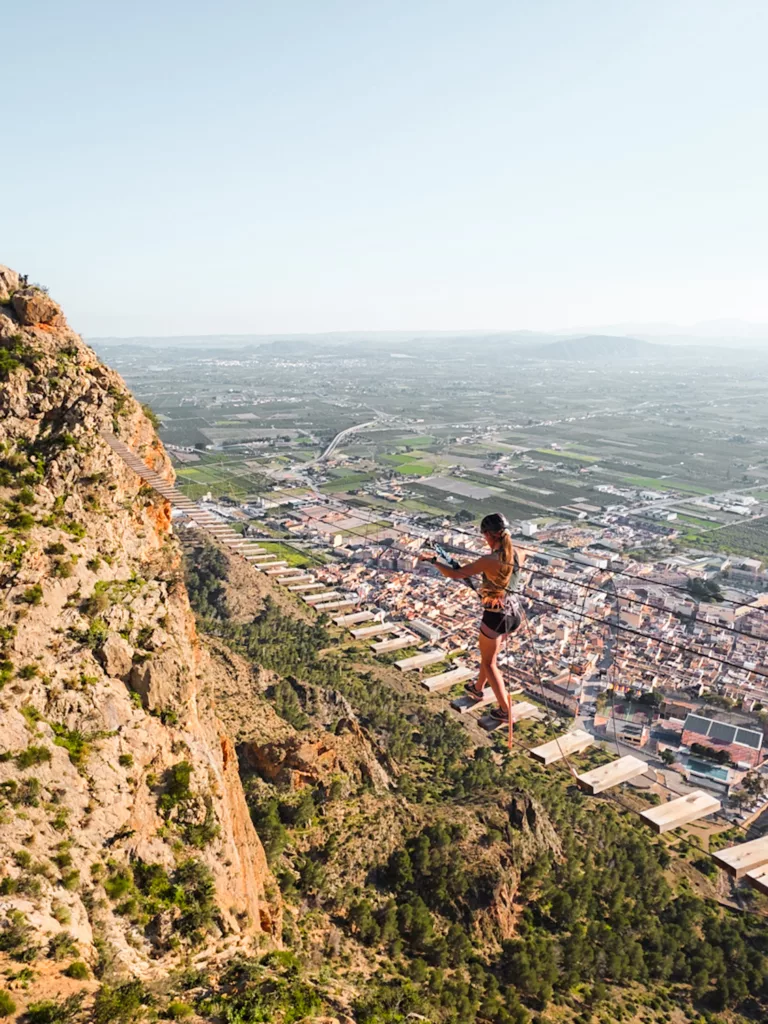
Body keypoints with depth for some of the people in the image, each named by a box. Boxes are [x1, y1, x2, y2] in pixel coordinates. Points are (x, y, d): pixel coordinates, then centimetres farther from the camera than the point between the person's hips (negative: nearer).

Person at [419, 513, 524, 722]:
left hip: (495, 616, -7)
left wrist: (432, 560, -7)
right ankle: (478, 688, 50)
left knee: (489, 662, 14)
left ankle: (505, 710, 18)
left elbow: (455, 574, -19)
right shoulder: (518, 555, -6)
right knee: (488, 653, 29)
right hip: (512, 613, 7)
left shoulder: (489, 560, -24)